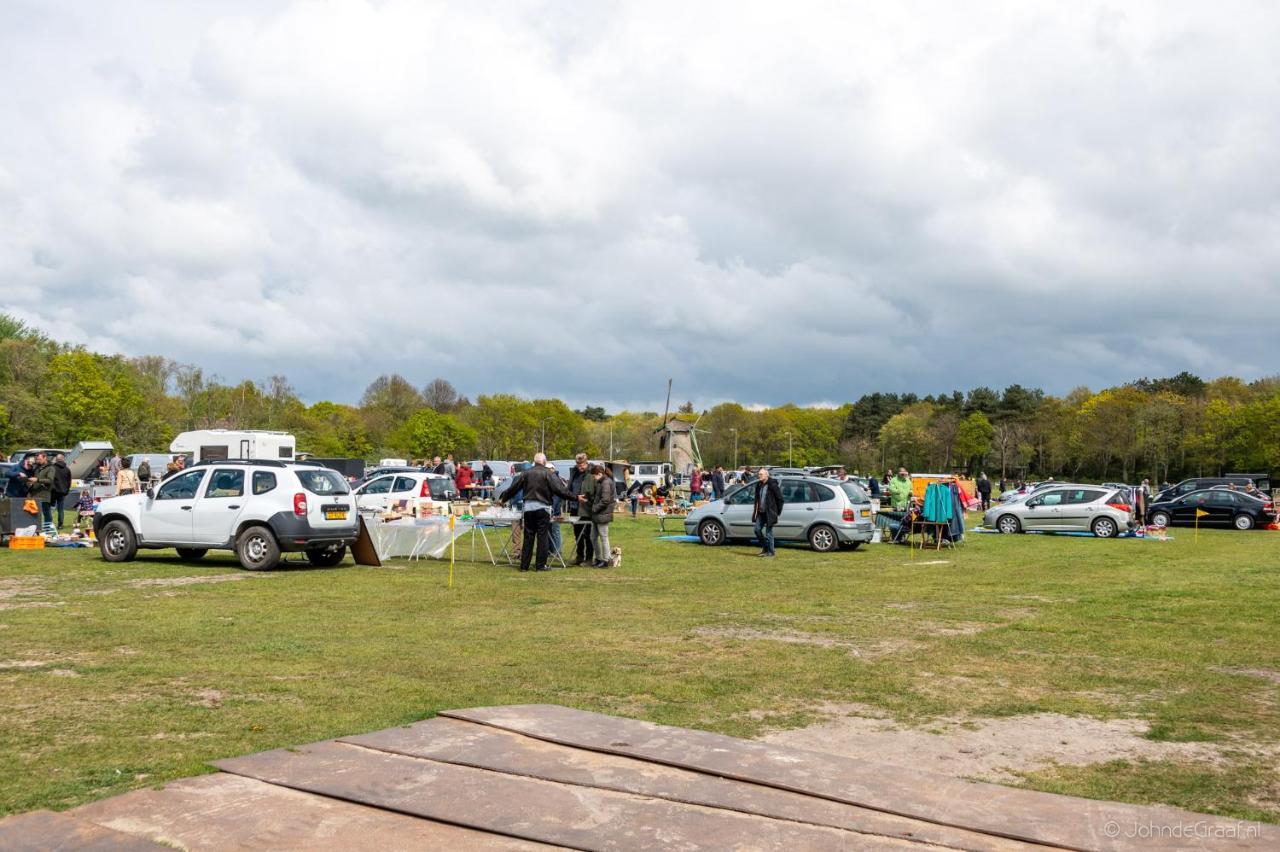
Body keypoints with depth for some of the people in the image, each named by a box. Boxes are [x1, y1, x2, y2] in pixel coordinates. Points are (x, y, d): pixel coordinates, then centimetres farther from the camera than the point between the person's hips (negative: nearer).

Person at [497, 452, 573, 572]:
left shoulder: (526, 473, 7)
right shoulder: (549, 474, -5)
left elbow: (513, 488, 13)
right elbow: (560, 490, -11)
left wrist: (503, 500, 28)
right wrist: (576, 498, -4)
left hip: (528, 507, 4)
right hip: (543, 508, -4)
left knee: (528, 536, 9)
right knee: (542, 536, 3)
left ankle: (524, 565, 10)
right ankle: (540, 565, 3)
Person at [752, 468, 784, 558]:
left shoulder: (772, 485, -12)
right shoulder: (760, 485, 11)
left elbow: (780, 499, -9)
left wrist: (778, 511, -7)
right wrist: (756, 511, 13)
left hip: (769, 513, -7)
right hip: (761, 513, 7)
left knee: (769, 533, -2)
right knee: (757, 529, 4)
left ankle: (770, 553, 7)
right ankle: (764, 548, 21)